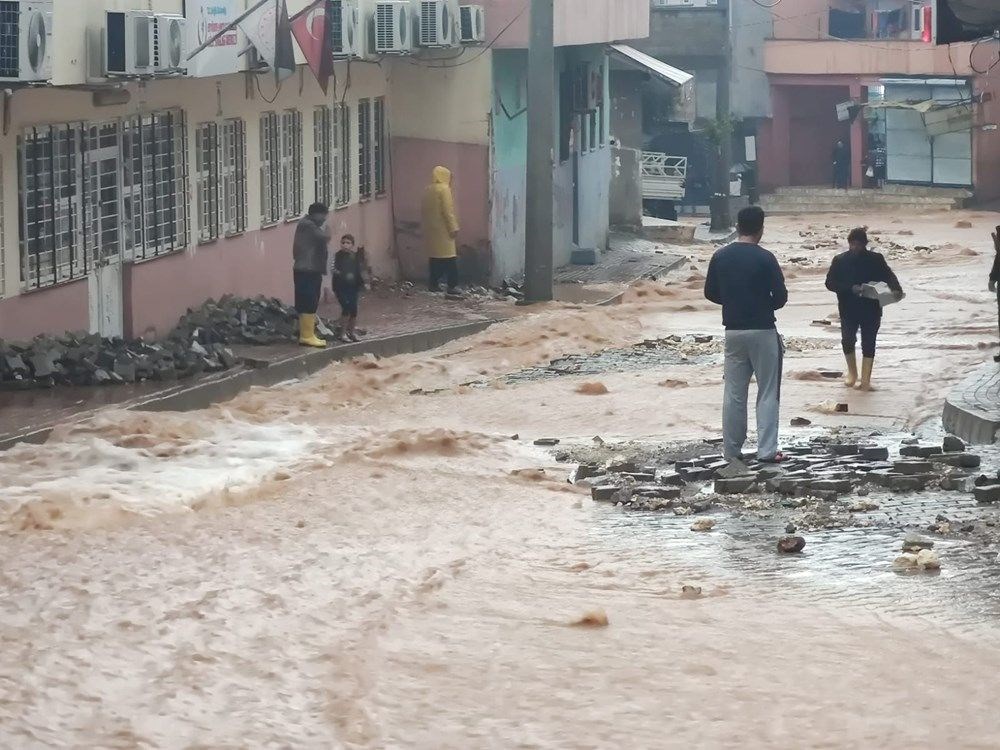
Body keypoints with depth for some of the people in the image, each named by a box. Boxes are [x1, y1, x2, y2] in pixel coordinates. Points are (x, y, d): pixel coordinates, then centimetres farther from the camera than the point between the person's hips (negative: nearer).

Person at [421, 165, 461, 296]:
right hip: (443, 230, -7)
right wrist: (454, 228, -14)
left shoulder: (427, 191, 10)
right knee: (449, 258, -6)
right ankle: (452, 286, -9)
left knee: (435, 257, 12)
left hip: (431, 230, 7)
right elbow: (448, 211, -17)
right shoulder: (444, 189, -12)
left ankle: (434, 284, 11)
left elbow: (424, 210, 15)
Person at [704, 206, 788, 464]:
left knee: (734, 392, 10)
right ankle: (766, 450, -1)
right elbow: (781, 296, -11)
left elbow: (711, 293, 7)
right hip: (762, 331, -4)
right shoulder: (765, 258, -12)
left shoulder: (720, 257, 1)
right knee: (767, 392, 3)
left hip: (733, 331, 4)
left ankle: (732, 450, 12)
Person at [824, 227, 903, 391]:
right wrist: (851, 288, -22)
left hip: (871, 309, 0)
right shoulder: (840, 261, -3)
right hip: (848, 309, 0)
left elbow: (889, 276, -5)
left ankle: (866, 379, 7)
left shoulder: (875, 260, -2)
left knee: (868, 343, 1)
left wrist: (896, 289, -27)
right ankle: (852, 373, 22)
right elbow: (830, 283, -7)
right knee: (848, 340, -2)